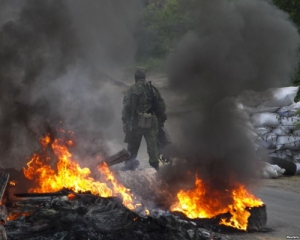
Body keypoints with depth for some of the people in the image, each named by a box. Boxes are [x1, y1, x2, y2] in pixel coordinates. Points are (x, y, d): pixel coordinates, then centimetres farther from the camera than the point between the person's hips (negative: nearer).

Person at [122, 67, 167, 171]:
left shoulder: (132, 90, -3)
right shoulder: (152, 89, 4)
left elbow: (126, 106, -7)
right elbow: (161, 105, 6)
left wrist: (125, 121, 0)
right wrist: (161, 120, 14)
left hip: (136, 122, -1)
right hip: (151, 122, 1)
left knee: (133, 145, 13)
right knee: (152, 144, 3)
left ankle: (130, 164, 19)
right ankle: (155, 165, -3)